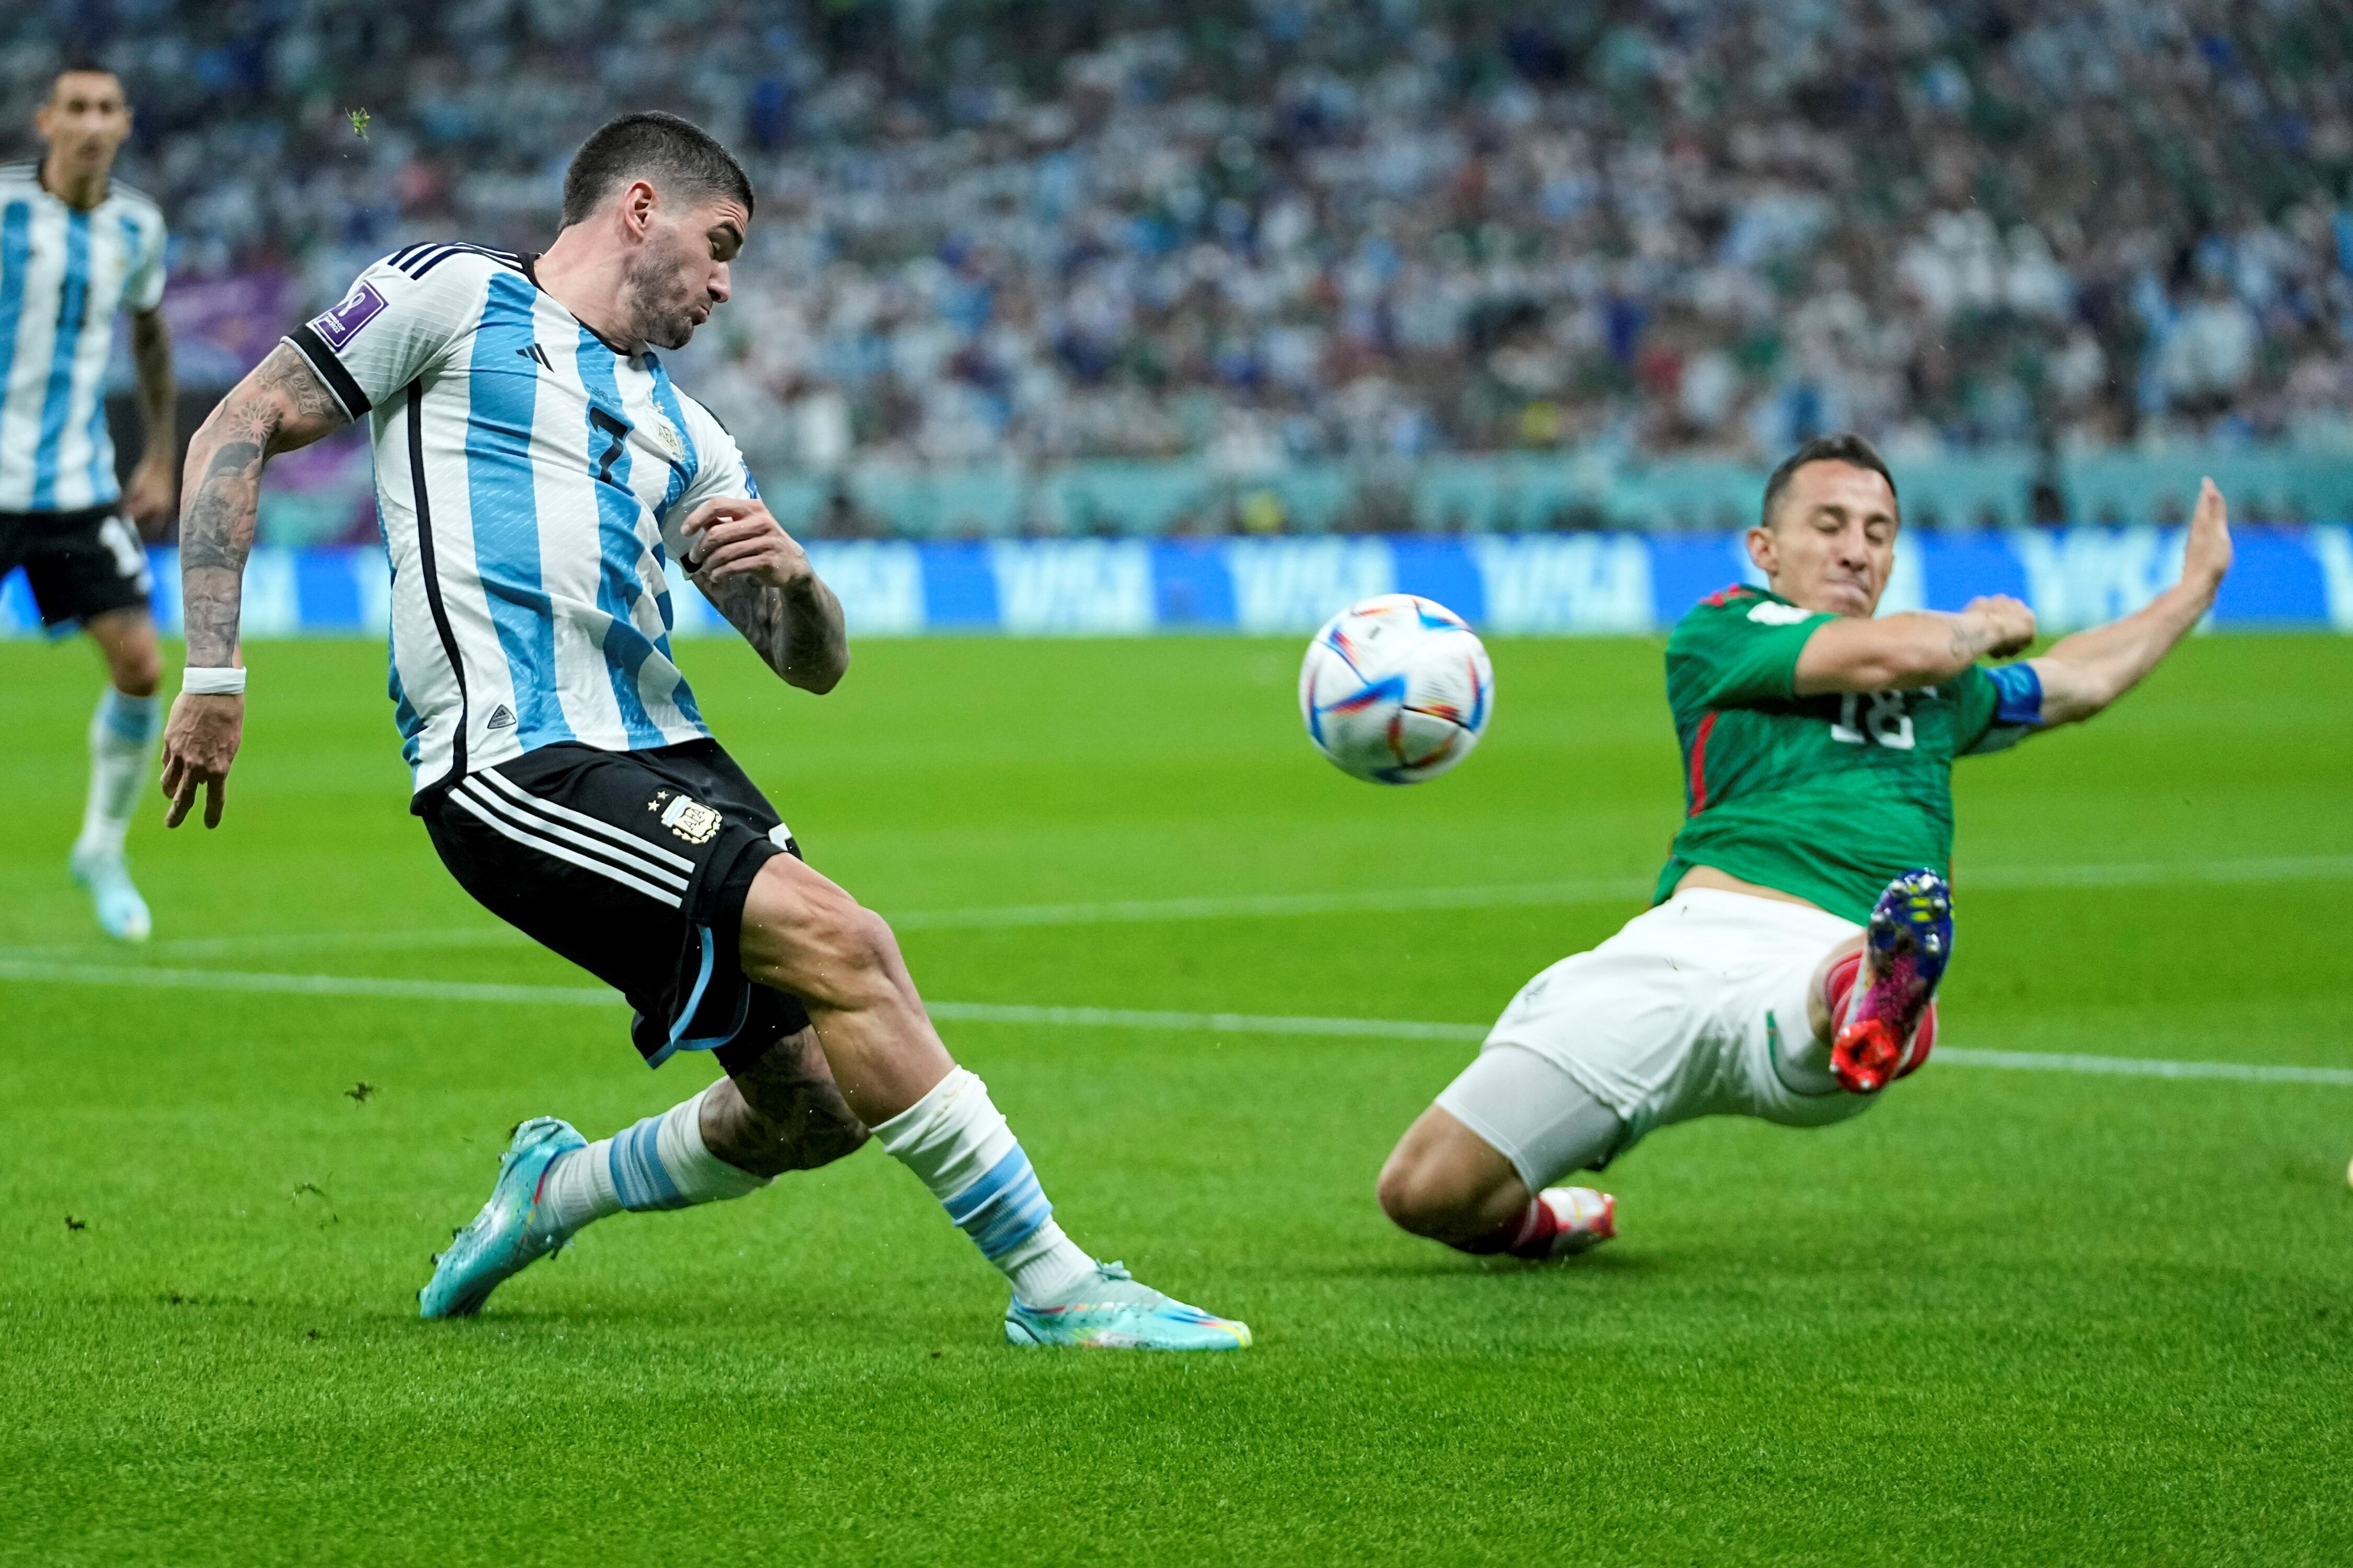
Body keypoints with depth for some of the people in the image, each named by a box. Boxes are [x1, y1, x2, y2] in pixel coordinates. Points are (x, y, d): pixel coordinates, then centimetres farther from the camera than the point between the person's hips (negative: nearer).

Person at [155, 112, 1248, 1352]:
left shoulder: (680, 431, 26)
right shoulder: (452, 296, 7)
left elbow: (814, 663, 23)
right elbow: (239, 433, 4)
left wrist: (791, 574, -2)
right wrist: (214, 675, -5)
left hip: (663, 758, 8)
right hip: (515, 765, -8)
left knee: (814, 1107, 1)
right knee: (841, 945, -21)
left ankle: (550, 1191, 28)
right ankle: (1056, 1286, -15)